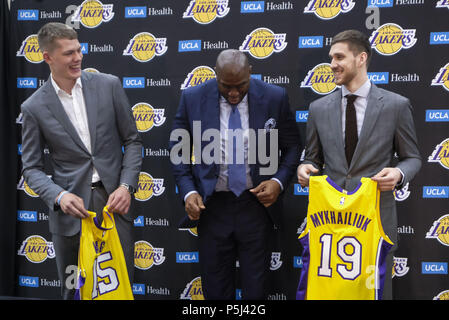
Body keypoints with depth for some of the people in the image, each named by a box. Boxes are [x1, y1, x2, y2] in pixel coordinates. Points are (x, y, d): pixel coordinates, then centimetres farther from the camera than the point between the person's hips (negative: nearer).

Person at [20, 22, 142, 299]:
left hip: (114, 201, 0)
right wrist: (59, 196, -17)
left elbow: (132, 140, 4)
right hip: (71, 209, 0)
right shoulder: (35, 107, -2)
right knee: (73, 290, 14)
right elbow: (32, 167, 2)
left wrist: (126, 186, -9)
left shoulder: (108, 85, 0)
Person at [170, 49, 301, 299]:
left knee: (256, 287, 9)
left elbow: (292, 147, 5)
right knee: (216, 287, 12)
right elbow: (178, 150, 5)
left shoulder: (275, 97, -4)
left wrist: (279, 181, -10)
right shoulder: (193, 98, -3)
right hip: (212, 206, 1)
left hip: (256, 203, 0)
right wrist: (188, 191, -7)